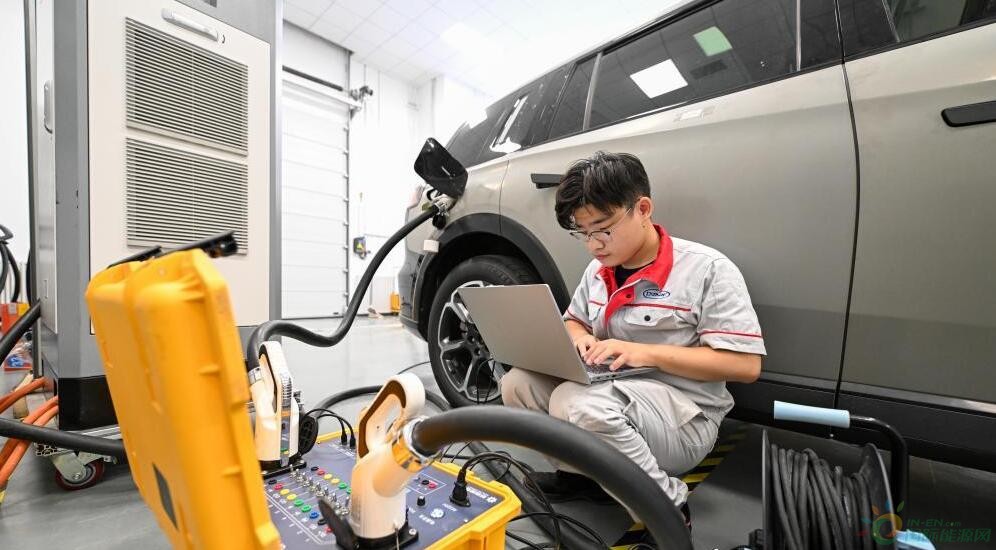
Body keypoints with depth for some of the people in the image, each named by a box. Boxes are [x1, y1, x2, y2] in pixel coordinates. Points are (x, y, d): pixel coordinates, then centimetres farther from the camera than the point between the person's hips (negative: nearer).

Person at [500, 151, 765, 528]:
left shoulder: (708, 268, -13)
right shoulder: (598, 271, 6)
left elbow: (747, 365, -15)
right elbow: (574, 321, 19)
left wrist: (647, 353, -24)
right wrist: (580, 339, -6)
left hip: (685, 418, -6)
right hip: (612, 395, 6)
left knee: (576, 403, -34)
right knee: (518, 384, -9)